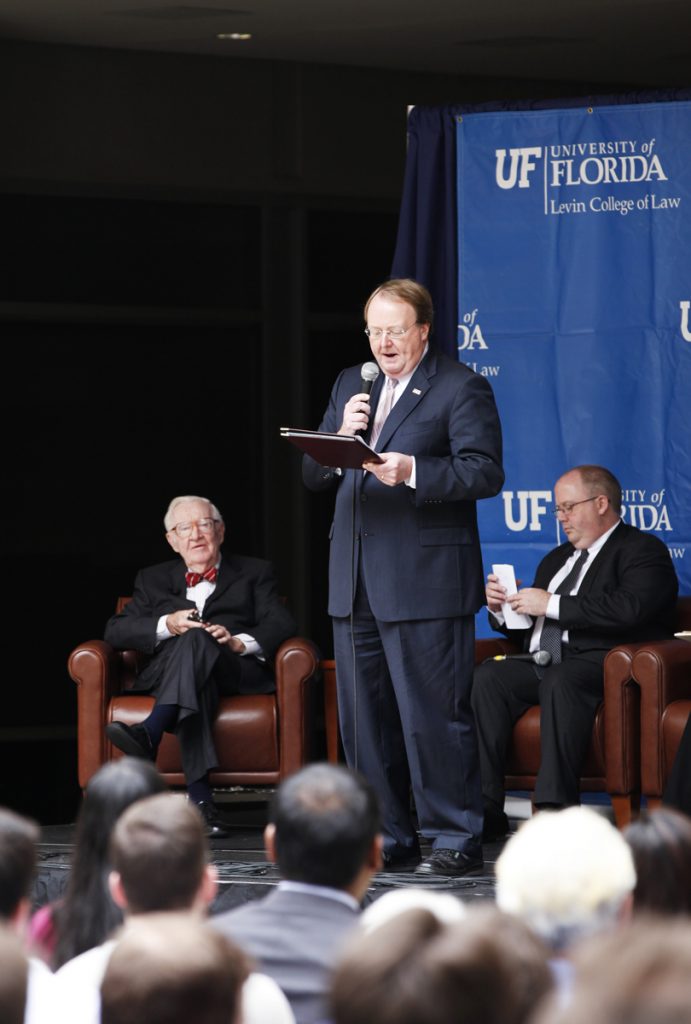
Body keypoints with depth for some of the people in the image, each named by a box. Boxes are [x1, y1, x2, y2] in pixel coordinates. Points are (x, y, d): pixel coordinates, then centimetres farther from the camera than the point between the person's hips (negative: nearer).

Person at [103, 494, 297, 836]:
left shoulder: (254, 573, 25)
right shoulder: (153, 580, 30)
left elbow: (282, 624, 6)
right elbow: (116, 630, 13)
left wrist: (240, 642, -15)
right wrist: (167, 625, -6)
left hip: (237, 672, -1)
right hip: (168, 674, 1)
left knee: (196, 639, -36)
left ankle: (150, 734, -57)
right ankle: (199, 797, -53)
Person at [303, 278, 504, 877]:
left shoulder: (461, 388, -2)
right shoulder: (351, 385, 19)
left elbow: (485, 473, -12)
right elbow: (313, 476, 17)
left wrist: (413, 471, -25)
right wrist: (341, 434, -3)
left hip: (424, 580, -7)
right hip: (356, 581, 7)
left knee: (434, 715, -7)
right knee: (363, 717, 9)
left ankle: (455, 839, -1)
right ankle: (388, 838, 16)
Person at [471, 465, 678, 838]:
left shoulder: (643, 551, 3)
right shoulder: (557, 560, 29)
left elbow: (629, 609, -17)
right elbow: (527, 629, 30)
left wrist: (551, 605, -14)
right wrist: (501, 609, 8)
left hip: (601, 665, -7)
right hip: (542, 666, 7)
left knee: (560, 680, -38)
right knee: (486, 676, -21)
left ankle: (555, 806, -41)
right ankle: (485, 809, -28)